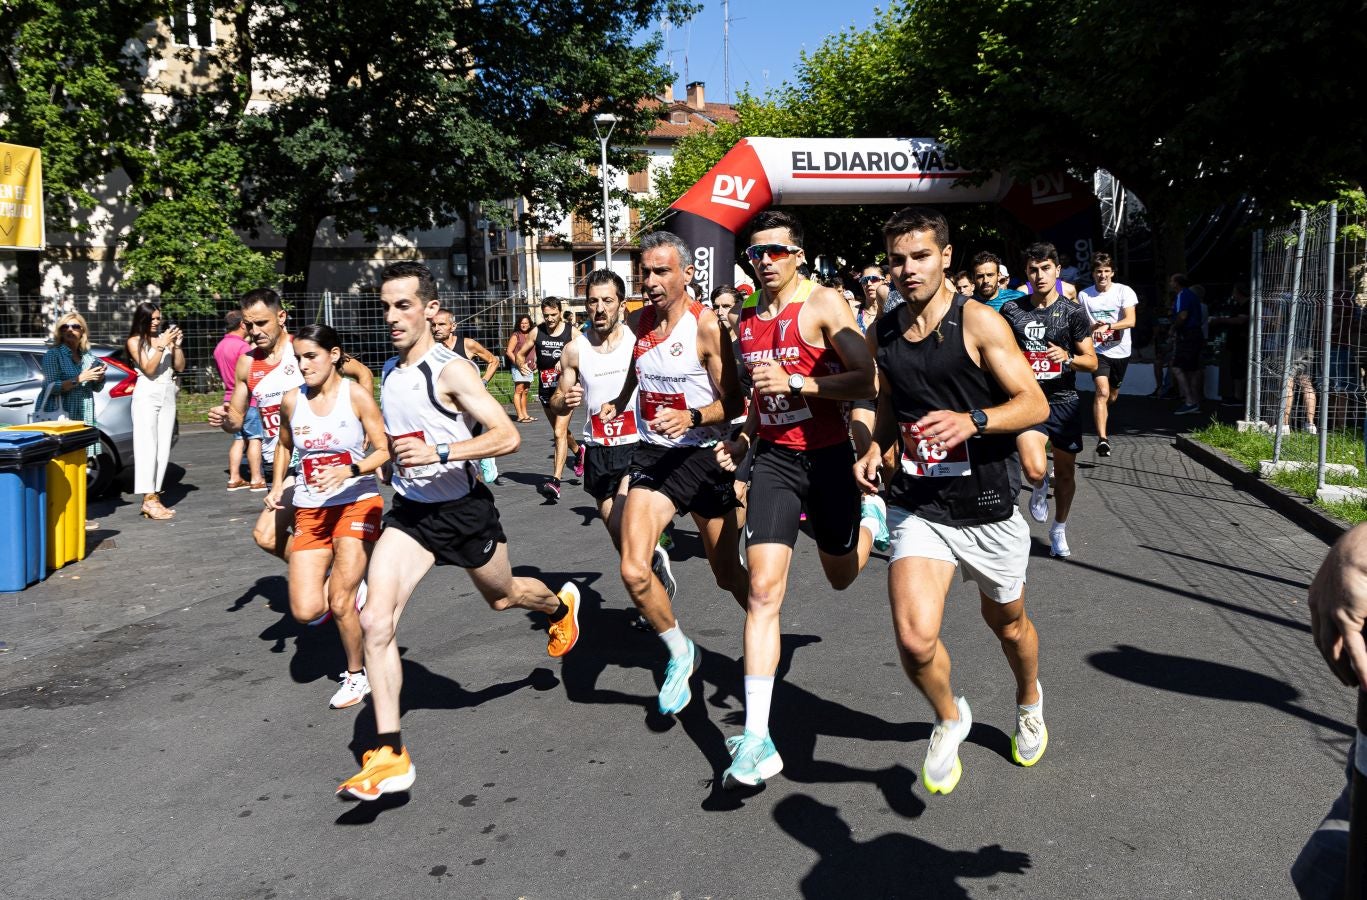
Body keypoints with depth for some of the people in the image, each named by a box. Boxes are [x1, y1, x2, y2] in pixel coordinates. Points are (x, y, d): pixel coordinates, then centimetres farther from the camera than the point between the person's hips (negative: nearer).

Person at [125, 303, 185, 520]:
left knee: (163, 448, 1)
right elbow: (148, 369, -9)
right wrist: (162, 345, -15)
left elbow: (180, 367, 10)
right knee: (147, 446, -9)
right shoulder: (135, 341, 1)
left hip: (168, 395, 4)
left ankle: (155, 496, 3)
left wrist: (177, 345, -3)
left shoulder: (165, 337, 10)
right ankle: (148, 499, -13)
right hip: (147, 395, -4)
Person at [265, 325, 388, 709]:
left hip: (356, 504, -4)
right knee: (305, 612, -6)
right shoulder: (291, 400, 2)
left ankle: (356, 674, 17)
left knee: (340, 604, -9)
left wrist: (349, 470, -24)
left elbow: (384, 451, -9)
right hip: (310, 510, 4)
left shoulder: (357, 395, -10)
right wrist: (277, 485, 7)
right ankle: (343, 586, 29)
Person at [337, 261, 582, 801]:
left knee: (502, 596, 21)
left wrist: (439, 452, -36)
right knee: (375, 621, -14)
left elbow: (508, 436, -27)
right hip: (410, 513, 5)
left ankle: (561, 604, 58)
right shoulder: (389, 373, 4)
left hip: (463, 510, -5)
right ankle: (389, 755, -7)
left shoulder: (451, 371, -19)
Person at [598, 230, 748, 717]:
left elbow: (733, 402, -12)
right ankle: (680, 653, 13)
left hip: (702, 455, -4)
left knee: (727, 575, 9)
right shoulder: (642, 321, 4)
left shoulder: (706, 325, -13)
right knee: (633, 573, -13)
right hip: (652, 454, 4)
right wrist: (618, 402, 14)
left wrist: (693, 417, -29)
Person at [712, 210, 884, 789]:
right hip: (773, 459, 3)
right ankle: (756, 742, -8)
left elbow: (868, 382, -17)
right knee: (763, 591, -9)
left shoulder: (824, 305, -9)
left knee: (841, 577, 18)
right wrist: (744, 439, 9)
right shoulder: (747, 318, 9)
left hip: (827, 457, -3)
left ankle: (871, 518, 55)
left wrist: (796, 382, -24)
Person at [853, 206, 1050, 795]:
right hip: (917, 506, 2)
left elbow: (1034, 404, -12)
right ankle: (949, 719, 16)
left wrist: (972, 421, -29)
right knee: (915, 640, -18)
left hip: (987, 507, -2)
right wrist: (871, 448, -1)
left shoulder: (978, 323, -10)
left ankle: (1029, 701, 56)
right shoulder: (882, 334, 4)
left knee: (1008, 624, 21)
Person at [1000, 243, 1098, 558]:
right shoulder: (1012, 310, 2)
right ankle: (1039, 489, 17)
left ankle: (1059, 529, 36)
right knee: (1034, 470, -21)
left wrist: (1068, 358, -19)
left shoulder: (1073, 312, -1)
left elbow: (1092, 362, 0)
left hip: (1064, 400, 1)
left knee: (1065, 472, 11)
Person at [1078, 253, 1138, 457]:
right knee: (1102, 392, -21)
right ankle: (1102, 438, -25)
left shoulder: (1124, 291, -5)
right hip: (1098, 351, -2)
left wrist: (1107, 326, -32)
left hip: (1120, 352, 2)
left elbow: (1131, 321, -16)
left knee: (1113, 396, 16)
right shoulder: (1084, 295, -1)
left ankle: (1102, 416, 50)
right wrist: (1091, 327, -14)